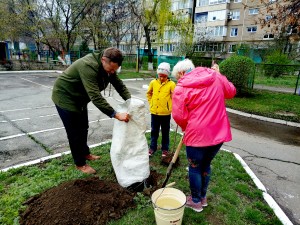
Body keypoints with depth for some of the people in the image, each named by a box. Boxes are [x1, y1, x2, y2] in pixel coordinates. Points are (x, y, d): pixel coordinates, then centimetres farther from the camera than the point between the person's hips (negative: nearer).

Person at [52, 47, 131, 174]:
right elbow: (95, 97, -45)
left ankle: (85, 153, 41)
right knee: (74, 132, 1)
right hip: (65, 97, -8)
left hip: (80, 98, 8)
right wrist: (116, 115, -49)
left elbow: (119, 85, -8)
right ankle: (80, 163, 18)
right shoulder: (88, 66, -38)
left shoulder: (108, 66, -10)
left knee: (83, 128, 20)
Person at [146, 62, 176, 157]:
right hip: (154, 112, 3)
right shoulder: (153, 82, -1)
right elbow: (149, 93, 14)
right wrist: (151, 103, 7)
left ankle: (165, 149, 28)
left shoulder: (171, 84, -10)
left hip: (165, 113, -2)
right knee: (154, 131, 16)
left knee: (165, 132, 13)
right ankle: (152, 147, 31)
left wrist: (171, 108, -9)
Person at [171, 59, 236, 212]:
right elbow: (231, 92, 17)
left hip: (197, 134, -6)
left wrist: (185, 127, 7)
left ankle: (196, 201, 32)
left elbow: (179, 115, -14)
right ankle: (203, 197, 41)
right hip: (219, 132, 6)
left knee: (195, 168, 15)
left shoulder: (181, 88, -11)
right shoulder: (216, 76, 3)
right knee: (206, 165, 24)